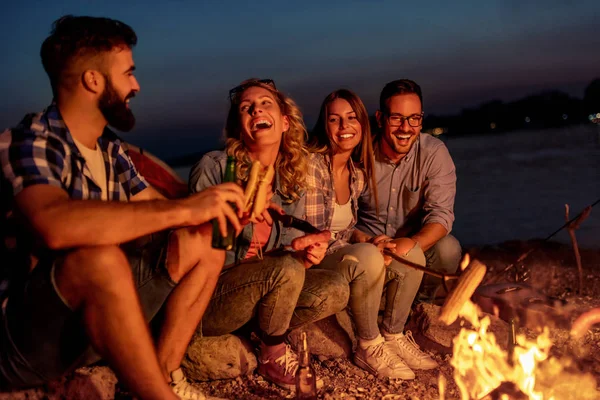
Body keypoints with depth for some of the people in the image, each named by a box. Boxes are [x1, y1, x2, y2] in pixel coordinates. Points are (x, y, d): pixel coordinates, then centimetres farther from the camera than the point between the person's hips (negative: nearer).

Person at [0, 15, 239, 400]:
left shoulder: (110, 148, 7)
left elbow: (157, 209, 11)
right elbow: (54, 225, -37)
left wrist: (222, 207, -8)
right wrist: (183, 208, -35)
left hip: (98, 317, 8)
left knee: (204, 245, 2)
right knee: (99, 258, -36)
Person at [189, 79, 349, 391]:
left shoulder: (292, 183, 3)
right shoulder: (214, 167, -13)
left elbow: (290, 252, 7)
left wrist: (302, 252, -18)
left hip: (265, 288, 6)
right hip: (207, 297, -5)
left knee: (335, 290, -13)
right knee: (286, 269, -30)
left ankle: (261, 328, 6)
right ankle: (273, 355, -3)